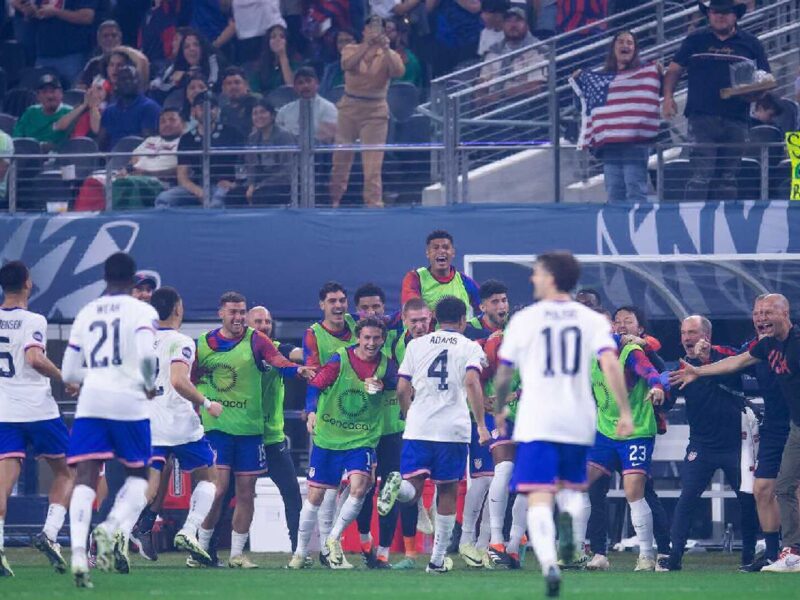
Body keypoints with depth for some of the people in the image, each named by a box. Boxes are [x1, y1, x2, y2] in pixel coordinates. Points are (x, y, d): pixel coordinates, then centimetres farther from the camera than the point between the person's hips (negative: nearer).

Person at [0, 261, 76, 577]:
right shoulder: (33, 321, -9)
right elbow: (35, 359, -23)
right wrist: (66, 380, -11)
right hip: (38, 408, -4)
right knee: (65, 472, 14)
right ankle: (50, 533, -3)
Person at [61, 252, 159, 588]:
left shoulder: (86, 314, 13)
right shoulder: (142, 311, 1)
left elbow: (69, 373, 14)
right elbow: (147, 354, -16)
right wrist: (150, 385, 2)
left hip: (90, 400, 3)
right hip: (128, 401, -2)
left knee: (85, 477, -2)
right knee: (138, 475, 14)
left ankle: (79, 553, -20)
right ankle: (115, 527, -13)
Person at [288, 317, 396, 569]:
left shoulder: (385, 365, -1)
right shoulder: (340, 359, -7)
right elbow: (315, 386, -4)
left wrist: (382, 385, -24)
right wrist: (311, 412, -19)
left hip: (362, 441, 1)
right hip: (328, 437, -1)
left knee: (359, 486, -22)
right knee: (315, 495, 5)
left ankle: (333, 540, -2)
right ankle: (300, 551, 21)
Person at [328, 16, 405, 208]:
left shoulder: (388, 55, 3)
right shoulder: (352, 49, 5)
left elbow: (399, 71, -17)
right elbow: (347, 65, -17)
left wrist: (385, 49, -27)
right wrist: (367, 45, -28)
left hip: (375, 111, -2)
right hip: (349, 106, 2)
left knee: (373, 162, -10)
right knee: (341, 156, 8)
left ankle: (373, 203, -11)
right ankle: (333, 200, 23)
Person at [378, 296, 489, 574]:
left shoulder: (416, 345, 13)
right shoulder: (471, 347, 5)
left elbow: (402, 389, 10)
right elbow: (471, 382, -12)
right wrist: (481, 424, -10)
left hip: (418, 427, 1)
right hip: (454, 429, -1)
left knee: (413, 487, -1)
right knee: (447, 491, 10)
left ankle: (399, 486, -38)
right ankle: (438, 558, 10)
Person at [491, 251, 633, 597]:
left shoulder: (524, 319, 2)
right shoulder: (592, 320, 6)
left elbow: (503, 374, 8)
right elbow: (610, 364, -9)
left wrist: (499, 410, 26)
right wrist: (625, 412, -9)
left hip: (536, 421, -3)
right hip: (579, 420, 3)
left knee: (540, 498, -8)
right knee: (573, 487, 24)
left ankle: (549, 563, -31)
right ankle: (572, 517, -12)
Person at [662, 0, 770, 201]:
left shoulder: (751, 44, 12)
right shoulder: (695, 41, 11)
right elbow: (674, 70, 13)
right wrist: (668, 97, -3)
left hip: (736, 121, 2)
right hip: (702, 118, -2)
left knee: (728, 176, 7)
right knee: (702, 173, -13)